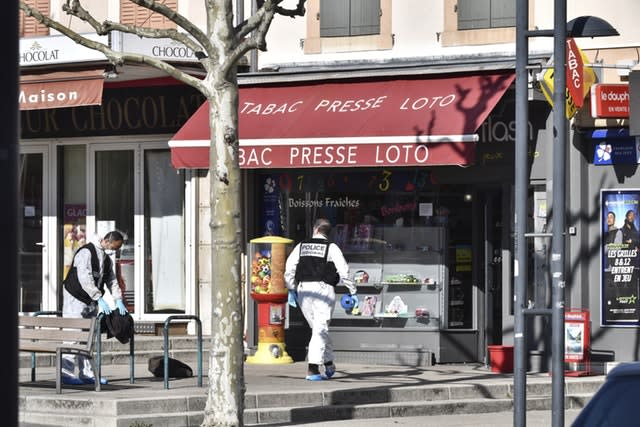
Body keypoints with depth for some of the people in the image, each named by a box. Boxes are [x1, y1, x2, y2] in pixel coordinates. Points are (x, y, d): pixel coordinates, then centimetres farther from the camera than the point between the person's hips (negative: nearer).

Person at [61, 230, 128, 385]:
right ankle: (66, 373, -13)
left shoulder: (107, 259, 11)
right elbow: (85, 279, -26)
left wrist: (118, 301, -1)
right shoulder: (86, 252, -18)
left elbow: (112, 280, 13)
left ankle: (86, 374, 11)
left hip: (91, 302, 9)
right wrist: (99, 299, -27)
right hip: (75, 300, -9)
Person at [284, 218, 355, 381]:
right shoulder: (331, 247, 0)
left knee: (318, 328, 17)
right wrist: (352, 289, 6)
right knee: (320, 329, -5)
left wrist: (292, 289, 18)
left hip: (303, 289, 4)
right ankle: (313, 369, -13)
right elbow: (344, 271, -5)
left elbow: (289, 269, 7)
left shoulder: (301, 246, 10)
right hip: (323, 288, -4)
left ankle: (328, 363, 22)